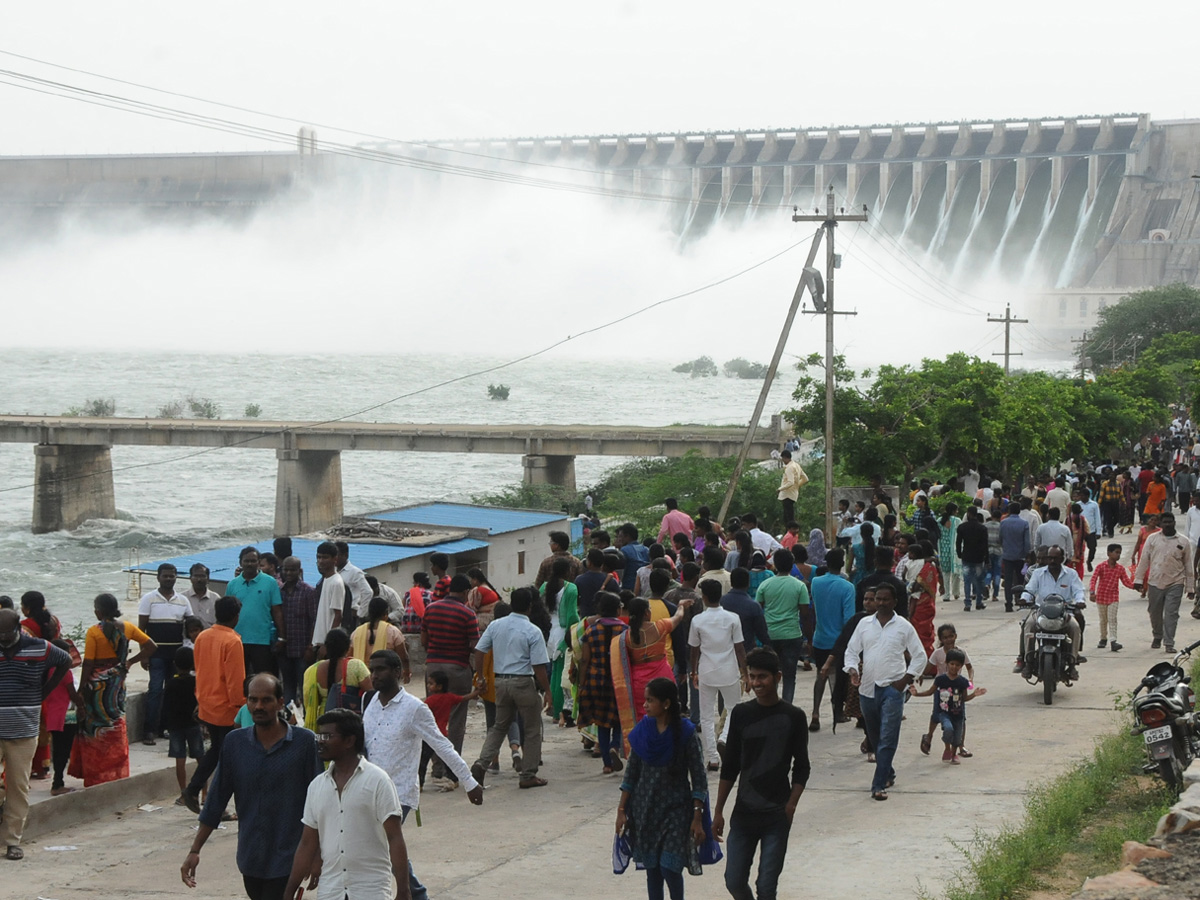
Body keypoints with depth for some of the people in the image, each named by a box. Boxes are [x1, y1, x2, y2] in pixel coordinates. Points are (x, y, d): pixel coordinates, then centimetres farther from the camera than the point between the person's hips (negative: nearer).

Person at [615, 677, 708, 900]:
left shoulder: (685, 733, -11)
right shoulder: (642, 731, 0)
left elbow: (699, 779, -8)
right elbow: (631, 773, 7)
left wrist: (697, 818, -12)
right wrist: (621, 810, 5)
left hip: (675, 809, -4)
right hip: (645, 807, 4)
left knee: (670, 868, -10)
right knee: (652, 868, 8)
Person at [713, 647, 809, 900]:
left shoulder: (793, 717, -4)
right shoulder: (741, 714, 3)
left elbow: (801, 768, 1)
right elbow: (729, 767, 9)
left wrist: (790, 807, -10)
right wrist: (718, 811, 7)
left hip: (777, 816, -3)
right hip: (743, 813, 3)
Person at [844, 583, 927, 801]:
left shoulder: (903, 627, 1)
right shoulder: (864, 625, 9)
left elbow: (920, 656, 5)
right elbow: (851, 651, 12)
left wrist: (906, 679, -6)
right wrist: (852, 670, -8)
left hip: (892, 689, -4)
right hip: (867, 688, 4)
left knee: (887, 740, -10)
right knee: (874, 738, 14)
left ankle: (879, 785, -12)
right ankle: (887, 774, 33)